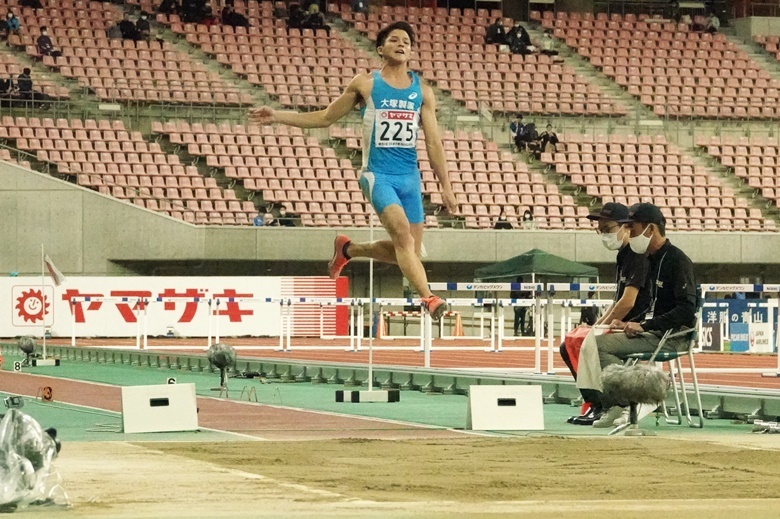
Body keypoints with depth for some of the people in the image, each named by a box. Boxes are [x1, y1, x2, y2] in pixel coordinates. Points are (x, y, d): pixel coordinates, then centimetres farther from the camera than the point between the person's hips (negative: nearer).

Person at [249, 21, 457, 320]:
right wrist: (277, 117, 7)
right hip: (378, 174, -4)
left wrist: (446, 187, 5)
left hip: (410, 177, 4)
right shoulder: (366, 84, 4)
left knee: (406, 251, 4)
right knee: (402, 233, -25)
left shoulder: (422, 91, 10)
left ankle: (348, 250, 29)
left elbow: (433, 143, 10)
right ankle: (427, 297, -32)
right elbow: (325, 118, 13)